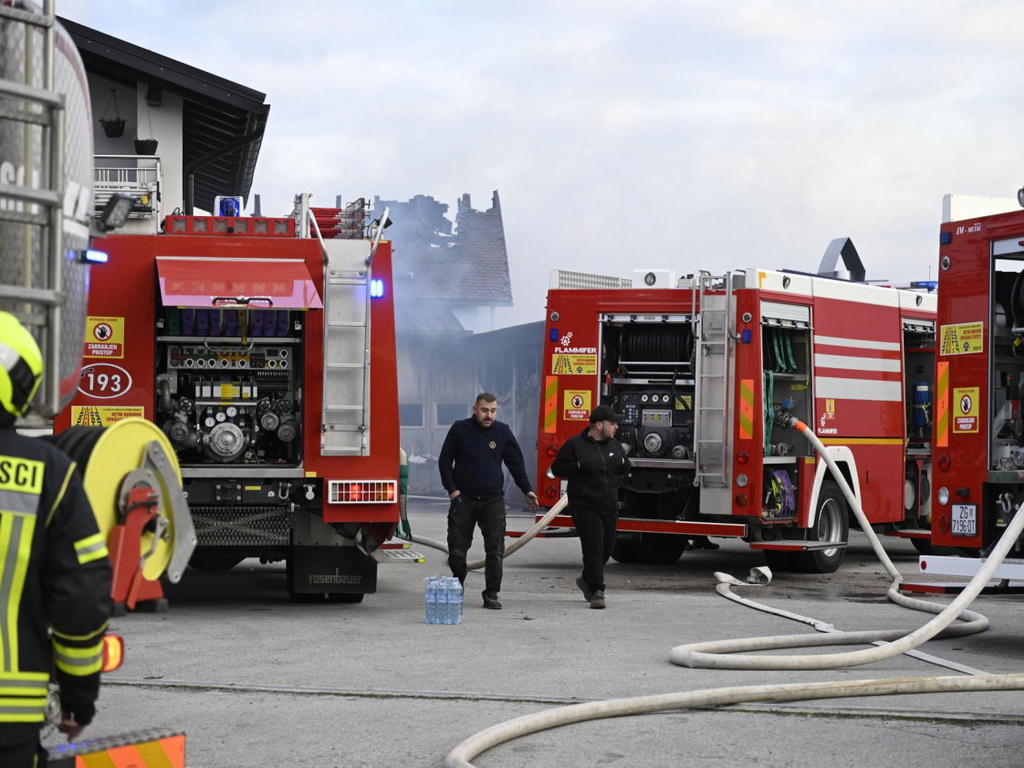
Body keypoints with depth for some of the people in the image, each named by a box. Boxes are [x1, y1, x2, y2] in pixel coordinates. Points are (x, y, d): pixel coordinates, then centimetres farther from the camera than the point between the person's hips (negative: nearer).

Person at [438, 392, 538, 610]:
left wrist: (527, 490, 3)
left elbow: (516, 463, 11)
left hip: (493, 500, 1)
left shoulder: (503, 431, 5)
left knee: (495, 549, -7)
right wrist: (452, 489, -2)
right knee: (457, 549, -1)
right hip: (463, 499, -1)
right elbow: (445, 461, 7)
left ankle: (491, 594, 0)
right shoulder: (459, 429, 2)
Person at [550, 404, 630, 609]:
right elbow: (557, 468, -5)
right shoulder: (576, 444, -7)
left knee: (607, 546, 15)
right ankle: (597, 592, -11)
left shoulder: (614, 445, 11)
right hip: (585, 506, -7)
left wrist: (622, 463, 1)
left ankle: (586, 579, 37)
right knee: (593, 547, -12)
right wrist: (580, 466, -18)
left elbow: (626, 467, 24)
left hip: (609, 507, 7)